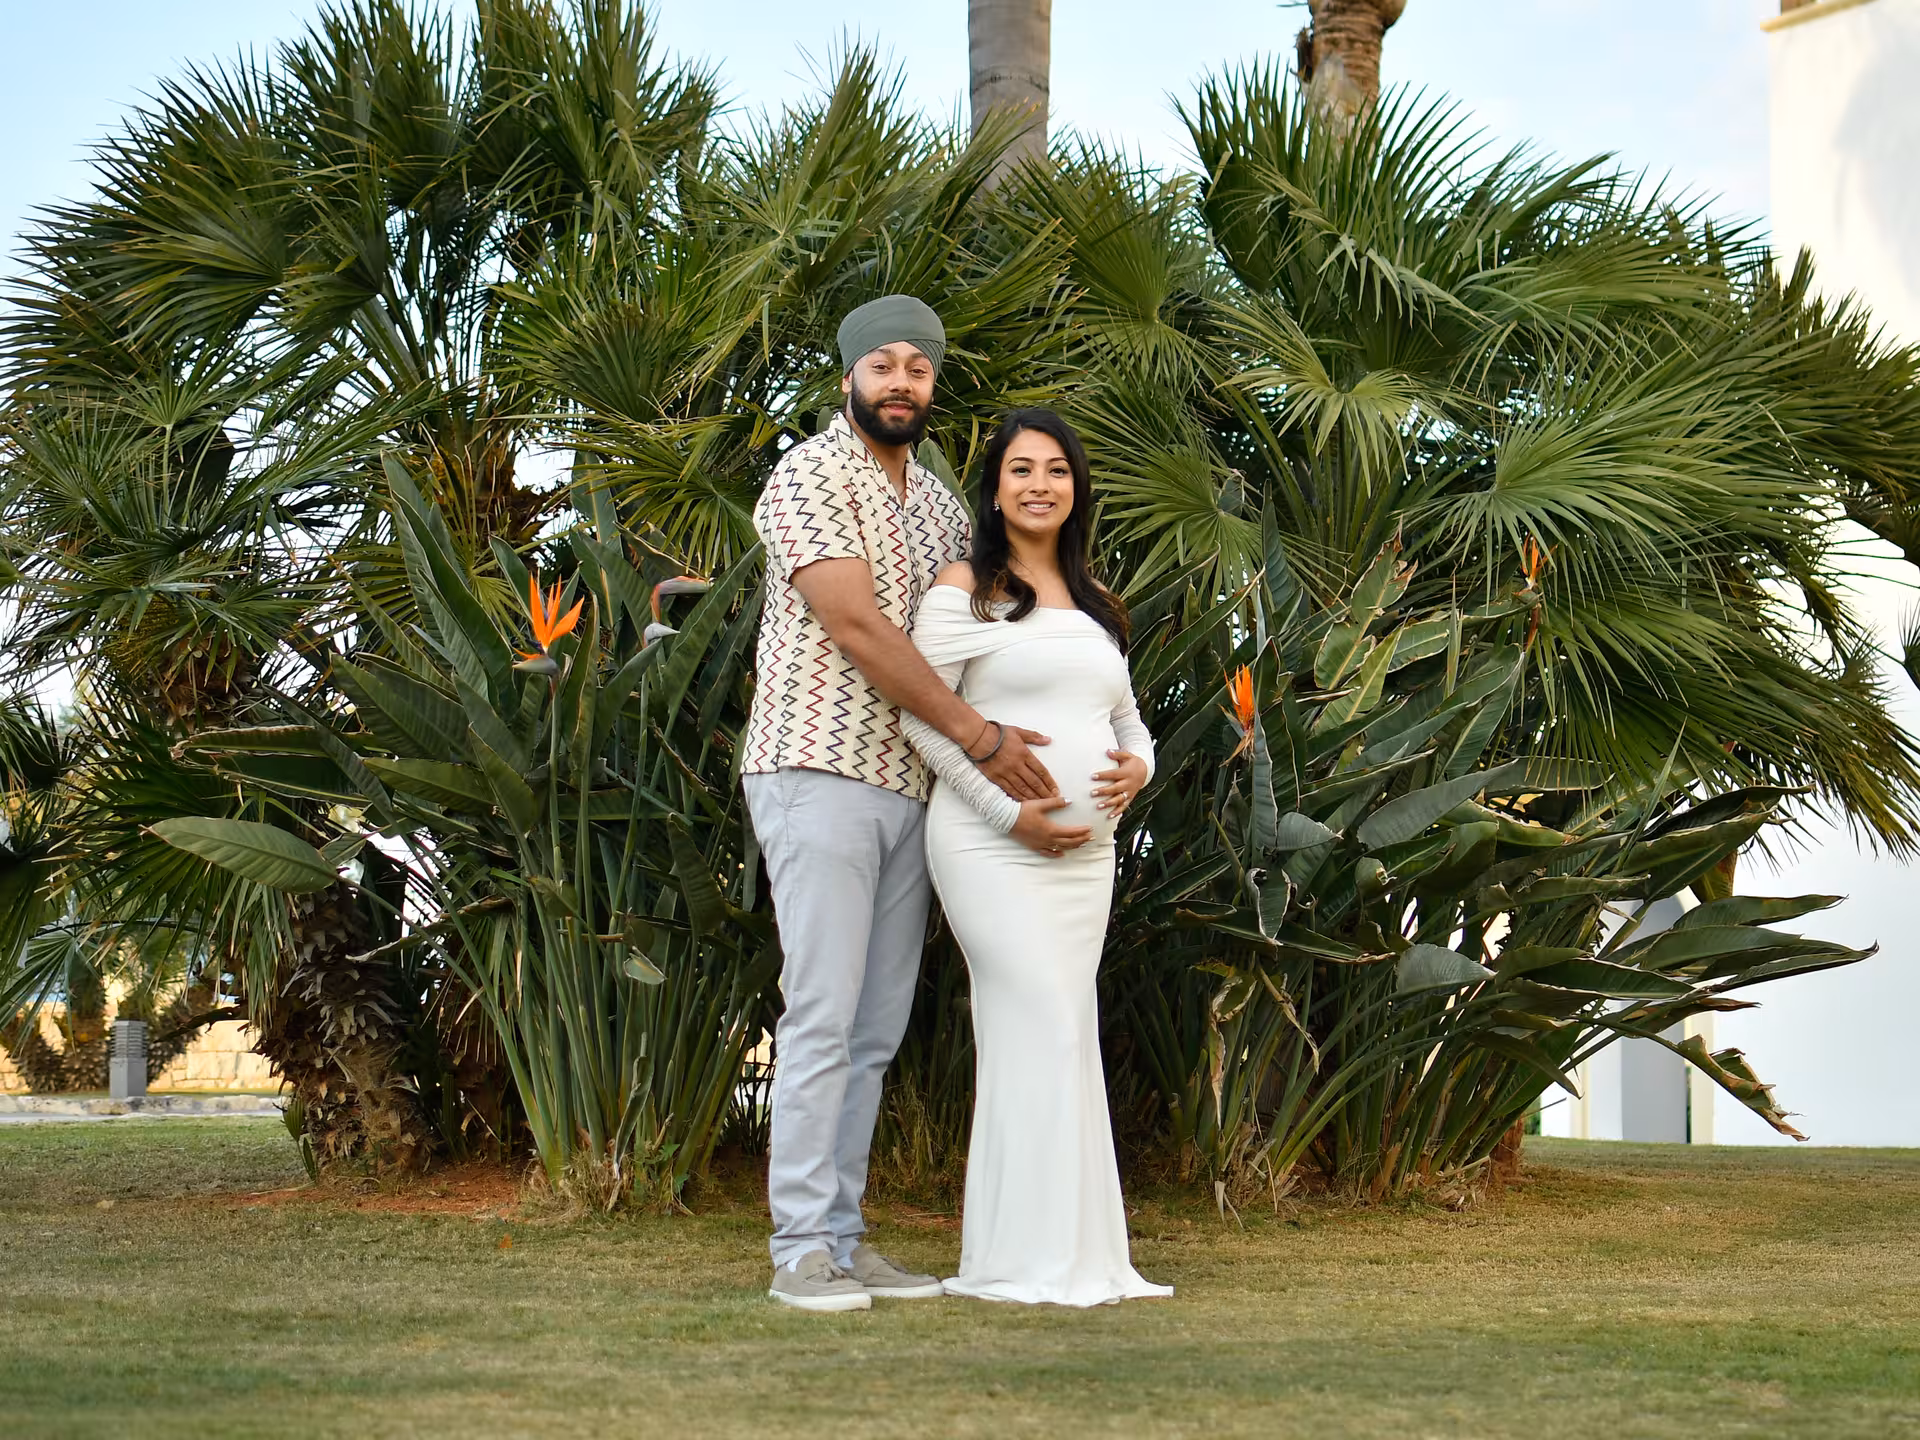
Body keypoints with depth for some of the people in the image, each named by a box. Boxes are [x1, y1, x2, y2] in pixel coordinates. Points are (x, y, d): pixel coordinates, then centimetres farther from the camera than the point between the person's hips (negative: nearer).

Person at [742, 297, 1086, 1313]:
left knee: (876, 1030, 6)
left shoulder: (940, 504, 19)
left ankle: (843, 1237, 11)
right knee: (823, 1018, -10)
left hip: (909, 789, 8)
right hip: (820, 772, -7)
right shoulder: (812, 476, -5)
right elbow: (855, 626, -15)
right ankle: (801, 1250, -7)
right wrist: (979, 737, -14)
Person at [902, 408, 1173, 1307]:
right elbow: (923, 715, -7)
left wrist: (1138, 766, 0)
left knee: (1030, 1042, 6)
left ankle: (1069, 1256, 8)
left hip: (1087, 852, 6)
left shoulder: (1094, 606, 20)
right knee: (1048, 1030, -13)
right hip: (995, 849, -6)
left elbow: (1127, 717, 25)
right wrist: (1010, 811, -14)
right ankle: (1035, 1257, -9)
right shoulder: (964, 591, 0)